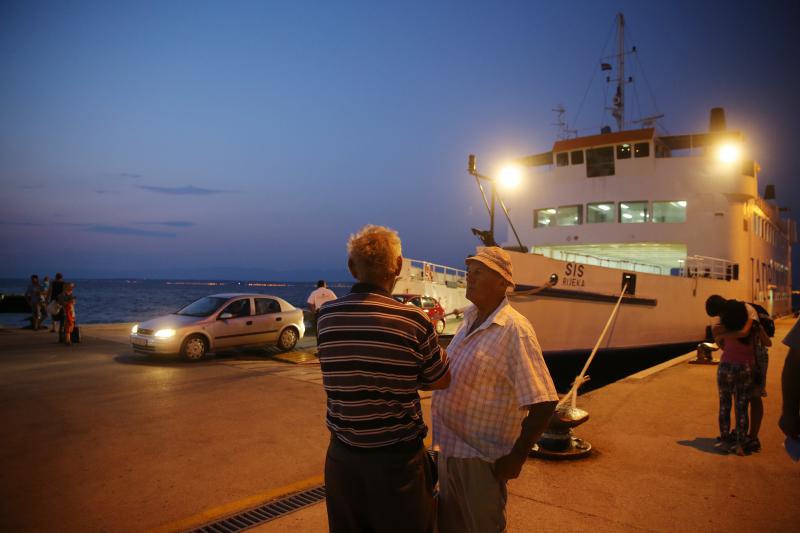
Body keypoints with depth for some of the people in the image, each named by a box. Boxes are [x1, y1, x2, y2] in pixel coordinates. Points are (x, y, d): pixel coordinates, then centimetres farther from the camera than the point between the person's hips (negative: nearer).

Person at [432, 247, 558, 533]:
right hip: (449, 447, 7)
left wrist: (516, 458, -17)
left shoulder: (514, 330, -22)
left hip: (481, 456, -7)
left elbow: (544, 402, -23)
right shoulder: (470, 318, 2)